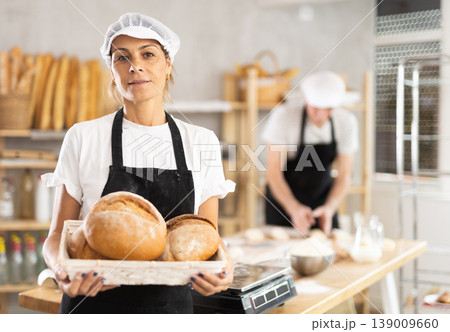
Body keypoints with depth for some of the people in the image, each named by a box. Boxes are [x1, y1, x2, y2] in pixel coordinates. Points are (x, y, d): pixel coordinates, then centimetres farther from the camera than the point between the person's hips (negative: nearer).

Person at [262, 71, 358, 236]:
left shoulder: (347, 122, -15)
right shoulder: (284, 115, -24)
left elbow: (344, 176, -10)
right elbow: (273, 172, -23)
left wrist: (329, 207, -27)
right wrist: (294, 208, -37)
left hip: (323, 197, 3)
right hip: (284, 197, -3)